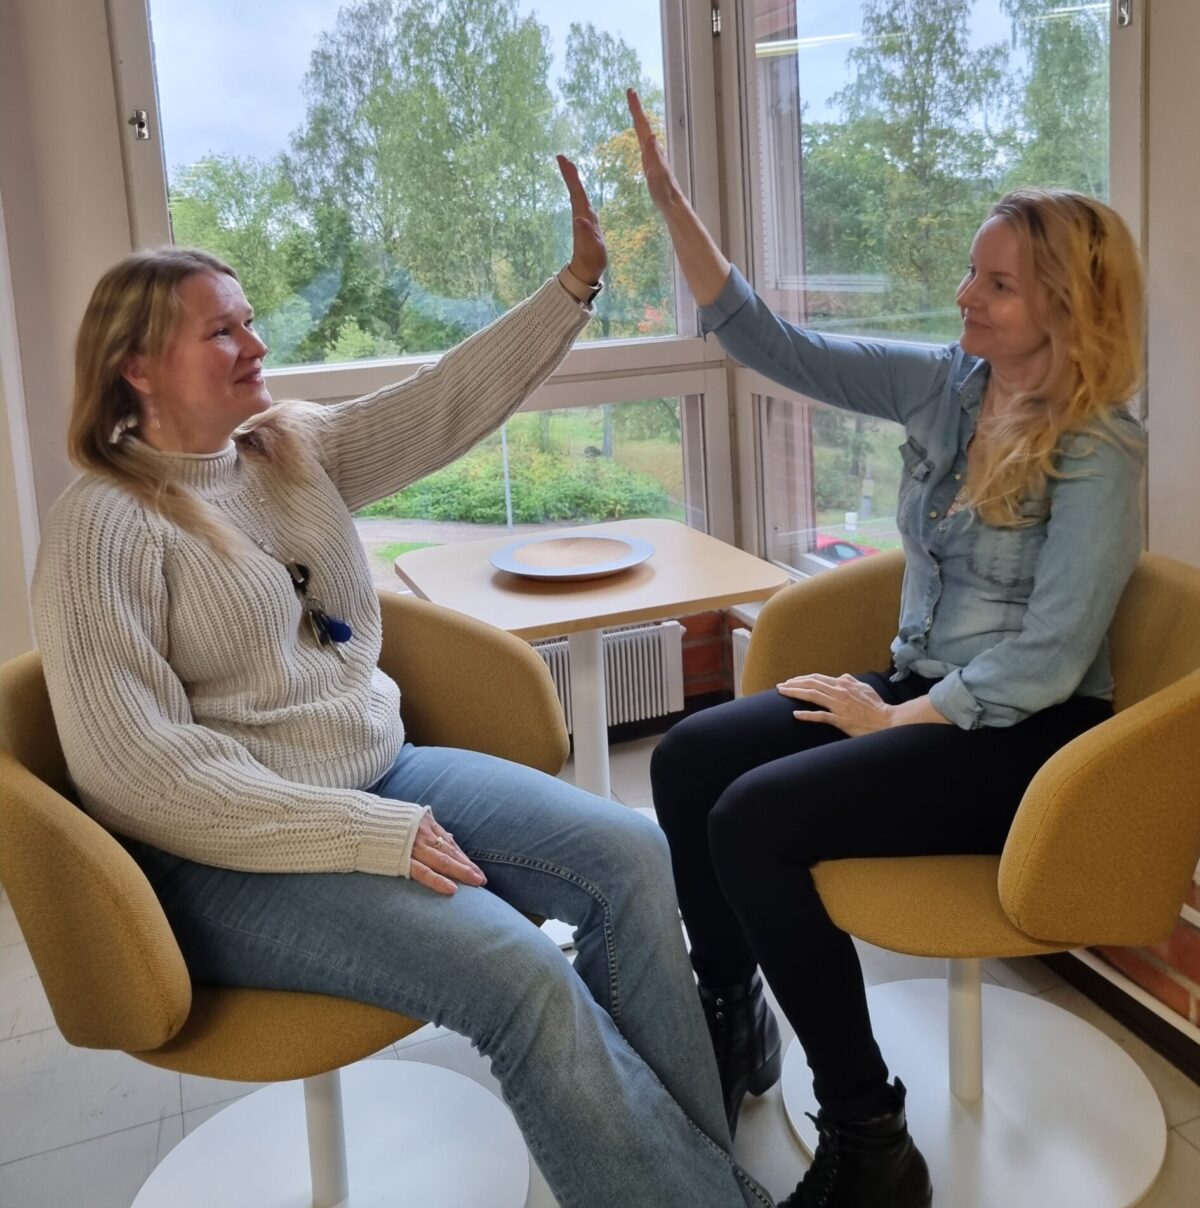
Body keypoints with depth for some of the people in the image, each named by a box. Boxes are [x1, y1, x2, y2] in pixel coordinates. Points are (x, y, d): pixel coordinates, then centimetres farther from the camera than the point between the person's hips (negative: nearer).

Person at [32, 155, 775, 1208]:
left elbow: (448, 403, 4)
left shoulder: (294, 448, 8)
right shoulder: (105, 530, -13)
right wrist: (364, 835, -23)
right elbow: (138, 769, -20)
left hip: (383, 773, 7)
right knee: (520, 974, -25)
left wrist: (577, 282, -4)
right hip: (242, 849, -7)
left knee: (632, 857, -8)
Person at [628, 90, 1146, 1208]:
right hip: (926, 692, 7)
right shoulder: (943, 384, 4)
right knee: (687, 760, -10)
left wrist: (890, 720, -14)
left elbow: (1046, 664, -18)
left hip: (1027, 737, -7)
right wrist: (670, 203, -6)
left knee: (755, 818, -24)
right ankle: (732, 1030, 10)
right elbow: (767, 343, 2)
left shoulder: (1101, 453, -15)